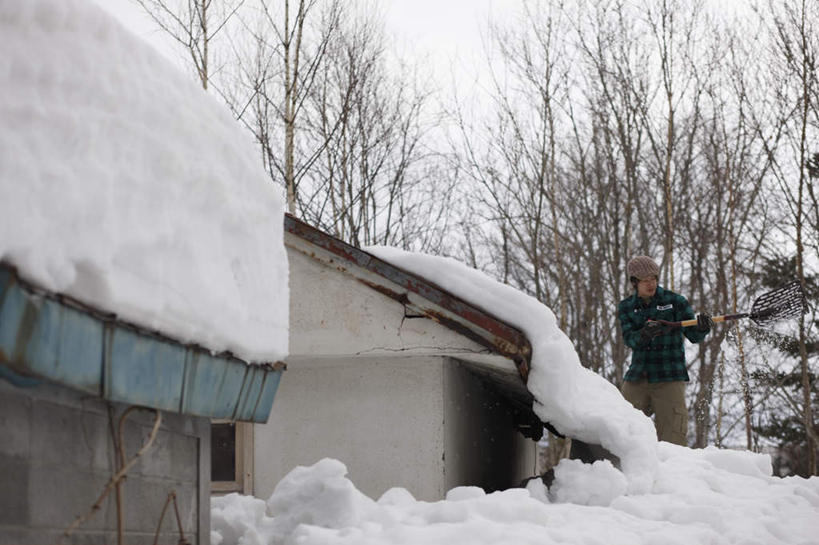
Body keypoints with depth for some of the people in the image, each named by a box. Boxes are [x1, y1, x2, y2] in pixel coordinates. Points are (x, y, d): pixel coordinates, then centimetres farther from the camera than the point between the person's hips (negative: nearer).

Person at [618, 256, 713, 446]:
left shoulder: (675, 301, 0)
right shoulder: (626, 307, 7)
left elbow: (694, 336, -2)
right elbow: (630, 340, -7)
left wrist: (702, 328, -25)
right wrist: (645, 334, -29)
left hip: (669, 379, -2)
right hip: (637, 378, 3)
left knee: (671, 436, -9)